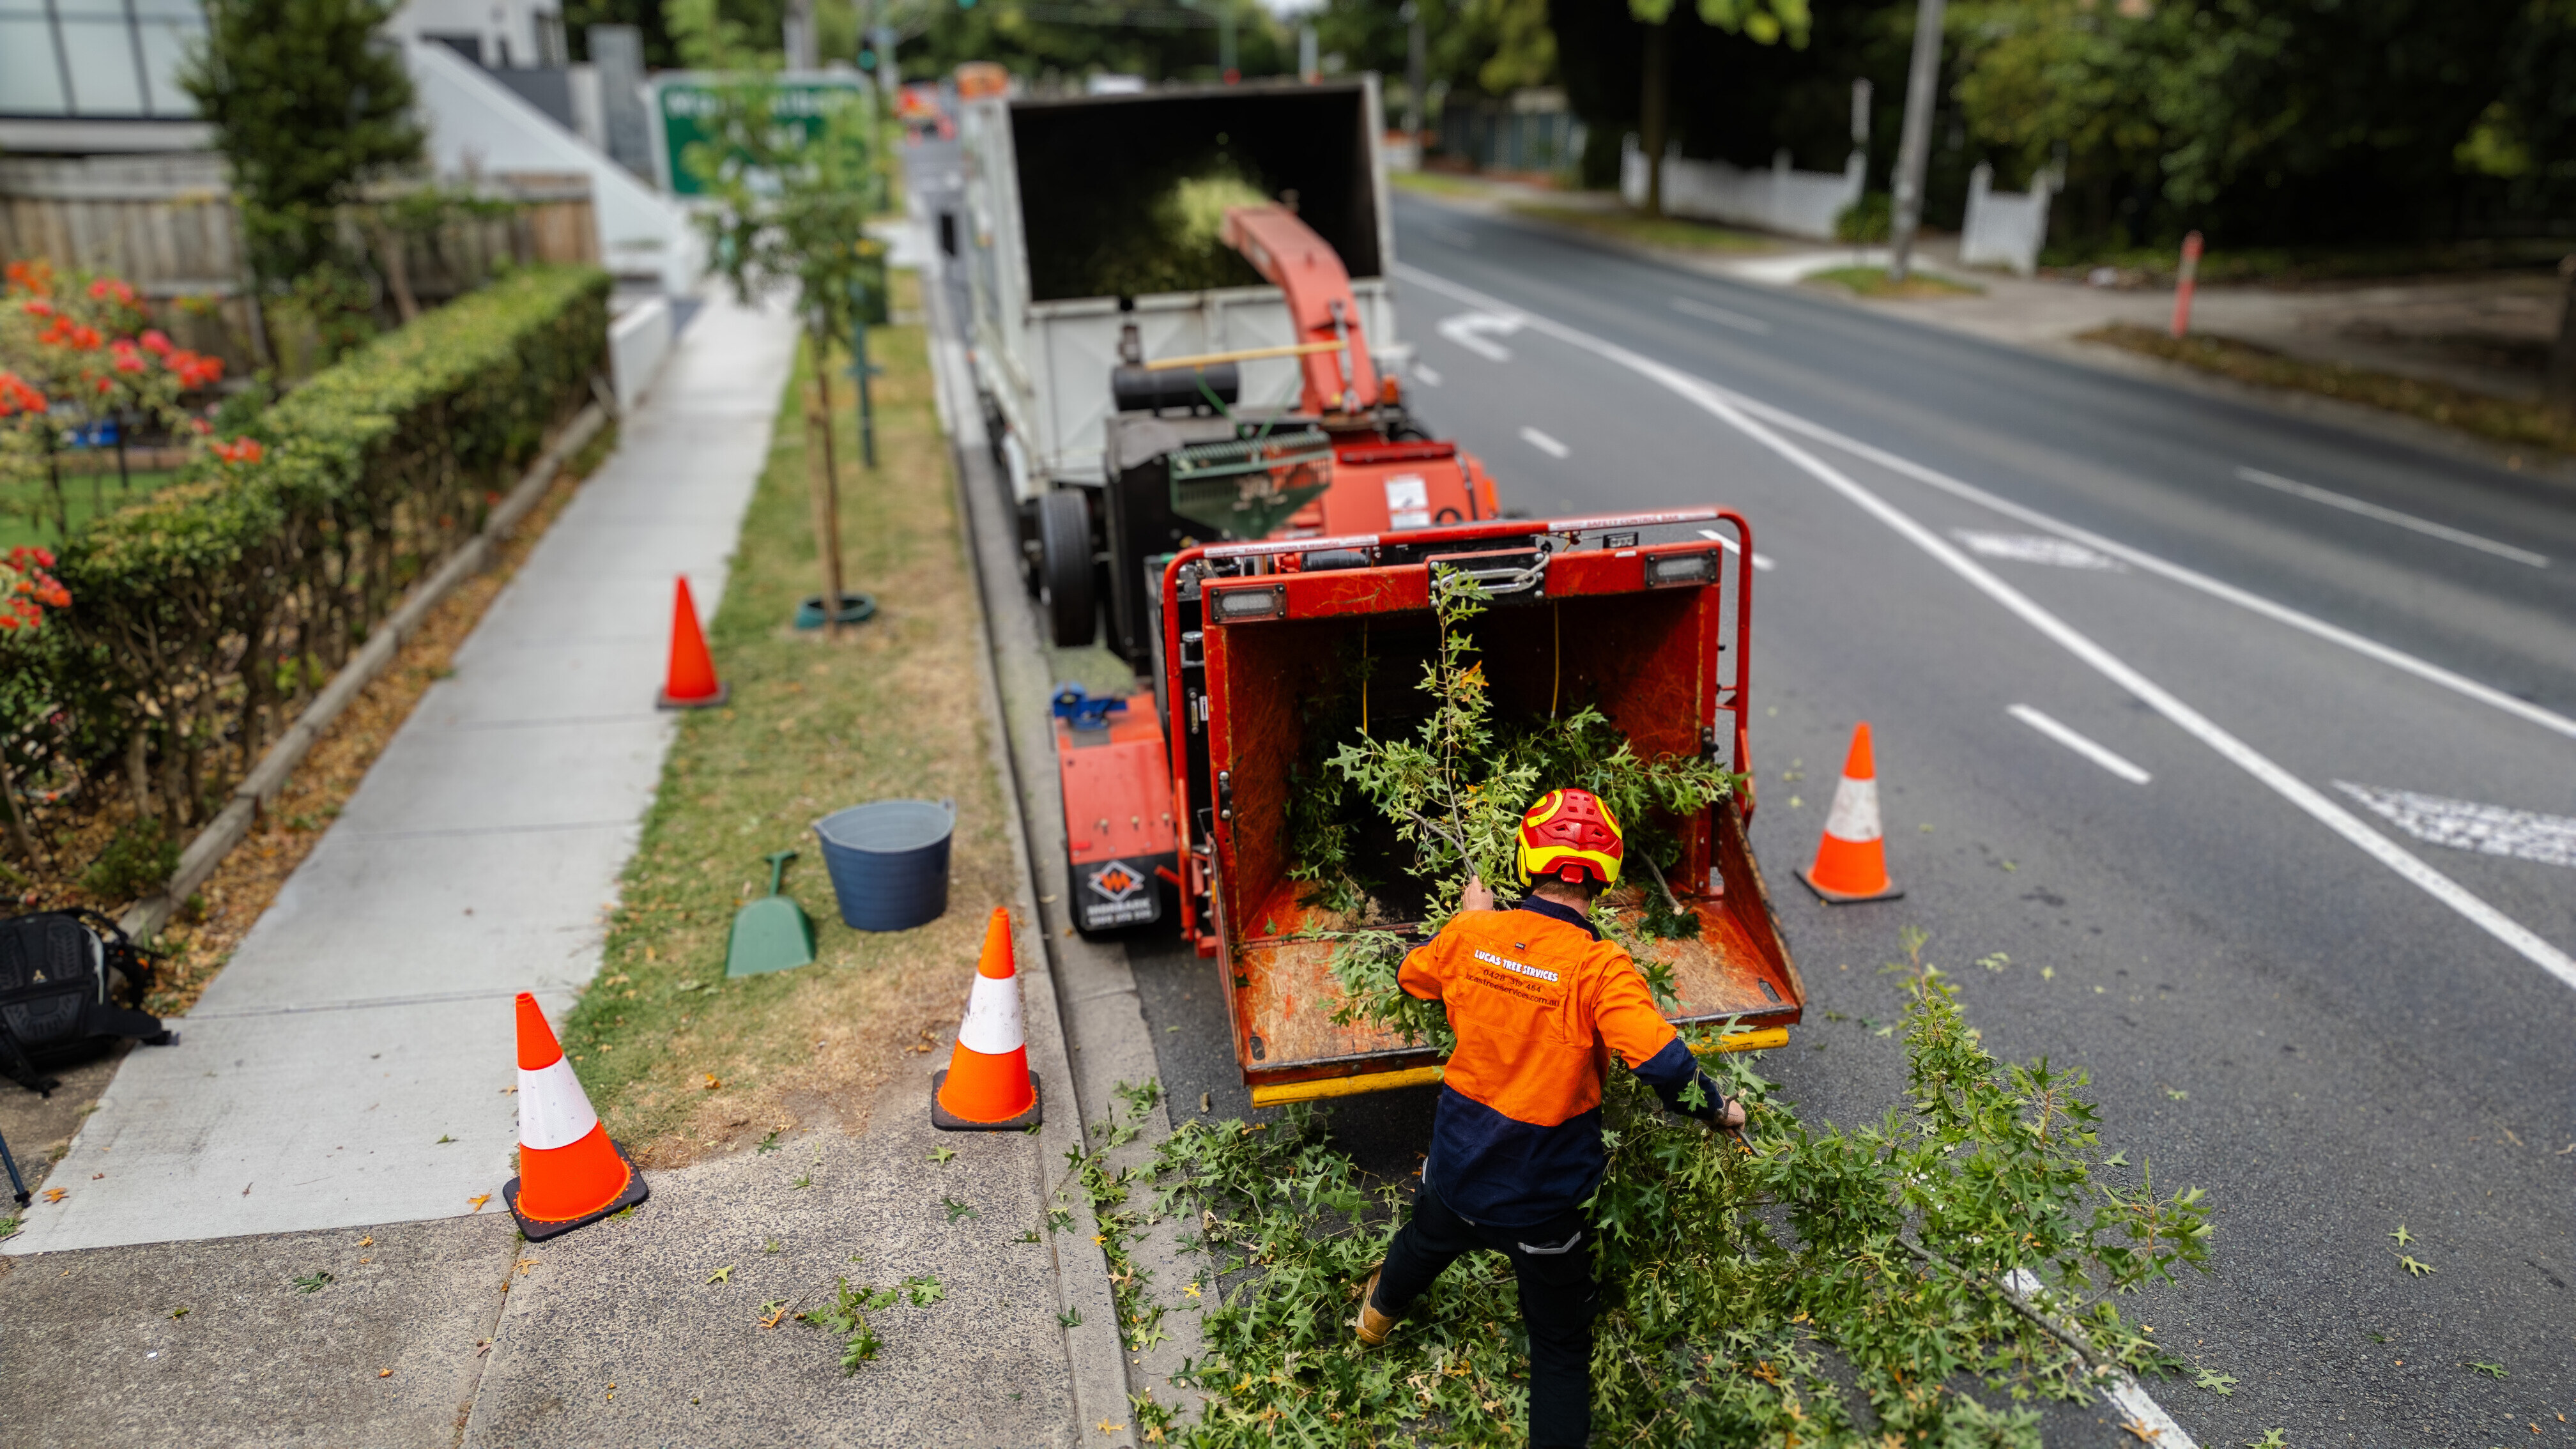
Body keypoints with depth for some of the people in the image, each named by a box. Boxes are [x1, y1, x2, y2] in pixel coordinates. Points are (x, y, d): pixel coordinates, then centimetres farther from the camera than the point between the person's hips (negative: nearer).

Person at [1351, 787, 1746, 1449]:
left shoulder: (1471, 936, -12)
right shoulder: (1601, 968, -26)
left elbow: (1412, 976, 9)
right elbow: (1666, 1064, -34)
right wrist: (1720, 1108, -15)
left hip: (1457, 1168, 5)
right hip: (1545, 1196, -5)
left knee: (1427, 1239, 38)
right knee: (1561, 1346, 15)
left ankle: (1379, 1313, 67)